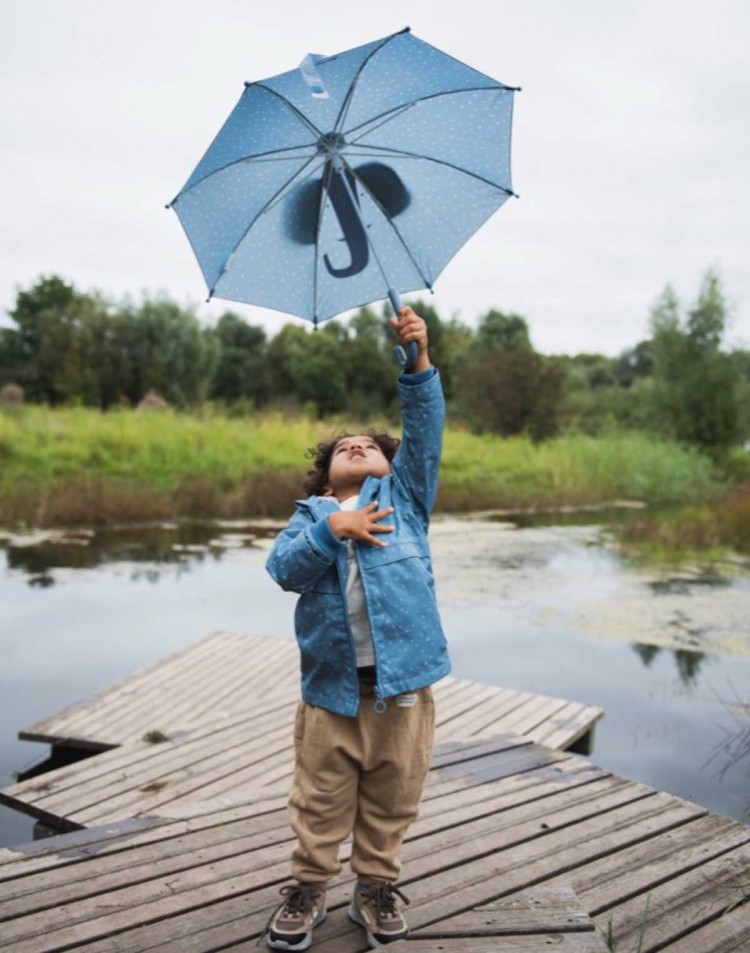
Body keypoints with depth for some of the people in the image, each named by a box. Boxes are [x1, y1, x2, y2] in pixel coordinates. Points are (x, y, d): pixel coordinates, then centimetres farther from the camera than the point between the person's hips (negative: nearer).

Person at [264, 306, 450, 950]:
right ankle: (308, 891, 28)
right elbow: (284, 569, -3)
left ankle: (377, 889, 30)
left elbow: (424, 429, -1)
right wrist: (331, 530, -16)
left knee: (391, 800, 12)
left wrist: (418, 361, -12)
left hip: (402, 679, 0)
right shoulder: (310, 515, 13)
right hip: (332, 684, 0)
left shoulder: (404, 494, 12)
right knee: (321, 803, 10)